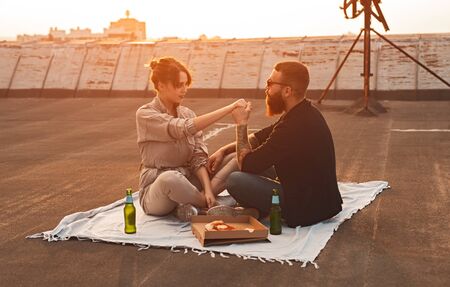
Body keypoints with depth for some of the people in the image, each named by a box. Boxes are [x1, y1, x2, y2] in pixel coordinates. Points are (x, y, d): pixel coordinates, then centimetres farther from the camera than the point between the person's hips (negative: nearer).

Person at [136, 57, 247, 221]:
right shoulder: (145, 115, -10)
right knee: (170, 178, -42)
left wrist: (207, 189, -18)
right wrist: (230, 108, -28)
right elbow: (185, 129, -26)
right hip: (156, 188, -5)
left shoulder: (187, 114, 8)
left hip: (188, 182, 6)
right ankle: (213, 206, -15)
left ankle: (192, 204, -22)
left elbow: (198, 157, 0)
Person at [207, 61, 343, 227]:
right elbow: (261, 137, 18)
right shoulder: (304, 113, 5)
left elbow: (246, 164, -19)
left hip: (305, 209, -10)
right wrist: (224, 150, 10)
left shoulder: (295, 125, -27)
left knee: (235, 181, -13)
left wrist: (241, 124, -7)